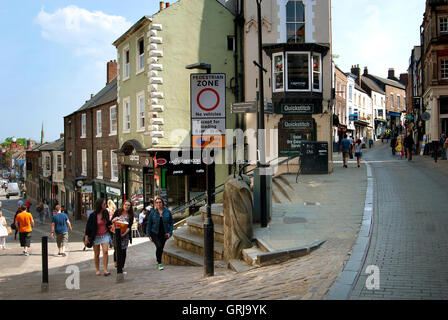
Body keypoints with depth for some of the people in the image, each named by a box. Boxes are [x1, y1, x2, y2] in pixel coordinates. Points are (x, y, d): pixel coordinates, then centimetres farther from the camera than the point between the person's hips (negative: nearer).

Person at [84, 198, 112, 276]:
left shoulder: (106, 213, -1)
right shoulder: (93, 215, -14)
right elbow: (88, 226, -8)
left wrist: (111, 224, -2)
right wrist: (86, 237, -9)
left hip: (105, 235, 2)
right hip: (96, 237, -2)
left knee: (105, 251, -13)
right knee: (96, 254, 7)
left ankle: (105, 270, -10)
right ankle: (97, 270, 20)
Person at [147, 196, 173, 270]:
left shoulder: (168, 212, 0)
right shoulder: (153, 213, -1)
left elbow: (171, 223, 5)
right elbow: (149, 224, 4)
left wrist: (170, 232, -7)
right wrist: (149, 235, 0)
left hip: (164, 234, 2)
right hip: (155, 233, -2)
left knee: (161, 248, 11)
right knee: (159, 246, -19)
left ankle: (158, 260, 36)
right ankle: (159, 263, -9)